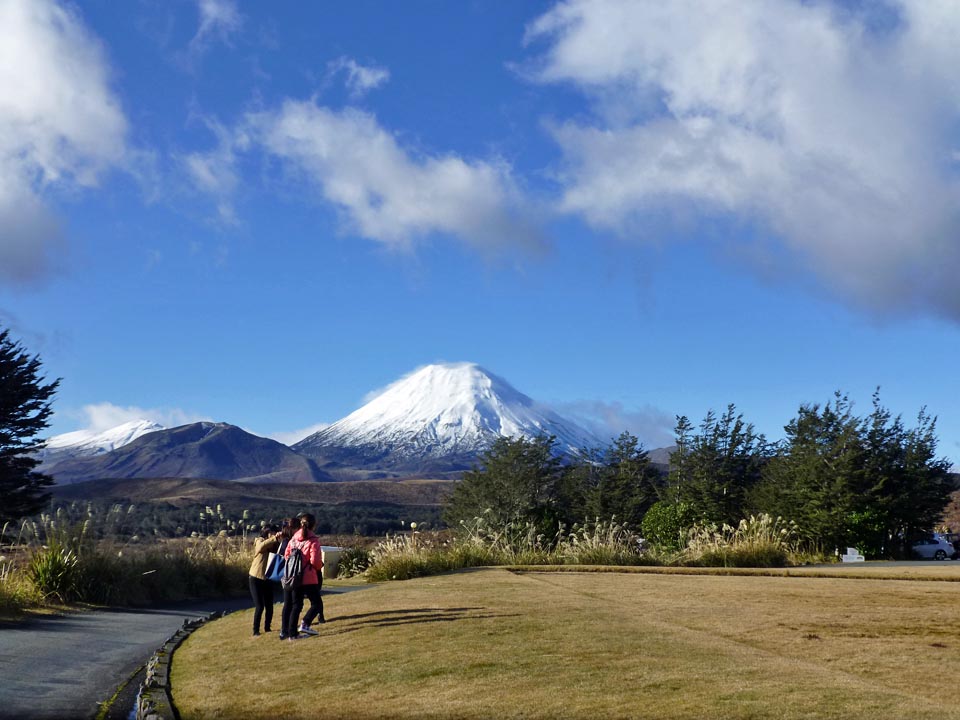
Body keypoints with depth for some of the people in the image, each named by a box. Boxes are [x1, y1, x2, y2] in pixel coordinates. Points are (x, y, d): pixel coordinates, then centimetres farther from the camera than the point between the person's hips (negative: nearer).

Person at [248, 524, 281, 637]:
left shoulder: (275, 545, 2)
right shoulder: (260, 541, -9)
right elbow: (261, 546, -34)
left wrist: (279, 540, -30)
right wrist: (274, 538, -46)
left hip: (268, 579, 4)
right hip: (256, 578, -4)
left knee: (269, 606, 4)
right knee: (259, 606, -8)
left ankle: (267, 628, 23)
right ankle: (256, 631, 3)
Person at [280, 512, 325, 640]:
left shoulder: (294, 538, 6)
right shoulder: (313, 540, -12)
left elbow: (286, 555, 9)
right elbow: (315, 561, -17)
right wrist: (320, 566, 4)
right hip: (308, 578, -6)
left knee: (296, 605, 14)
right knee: (317, 603, 6)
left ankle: (292, 633, 14)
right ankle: (305, 624, -12)